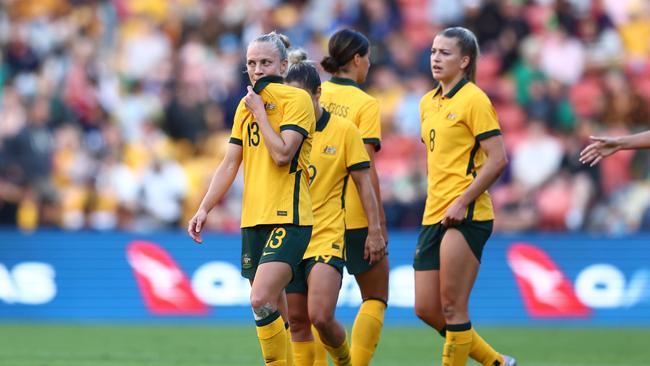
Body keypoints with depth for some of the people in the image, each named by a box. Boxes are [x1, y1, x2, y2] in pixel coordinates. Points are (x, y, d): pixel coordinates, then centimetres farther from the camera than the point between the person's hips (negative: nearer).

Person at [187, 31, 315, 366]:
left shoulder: (296, 99, -6)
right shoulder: (245, 106, 15)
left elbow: (282, 153, -18)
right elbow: (230, 164, 17)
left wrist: (259, 111, -9)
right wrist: (204, 209, 10)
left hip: (288, 218, -7)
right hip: (254, 219, 7)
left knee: (261, 300, -21)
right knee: (273, 308, 7)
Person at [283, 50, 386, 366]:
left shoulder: (344, 130, -2)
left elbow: (364, 183, 1)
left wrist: (374, 231, -3)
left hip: (327, 236, -4)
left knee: (320, 317, -16)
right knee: (297, 321, 3)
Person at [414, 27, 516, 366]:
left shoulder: (473, 99, -8)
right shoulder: (427, 102, 16)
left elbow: (497, 159, -14)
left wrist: (462, 201, -18)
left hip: (465, 217, -8)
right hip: (433, 216, 8)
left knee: (452, 307, -6)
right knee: (426, 309, 6)